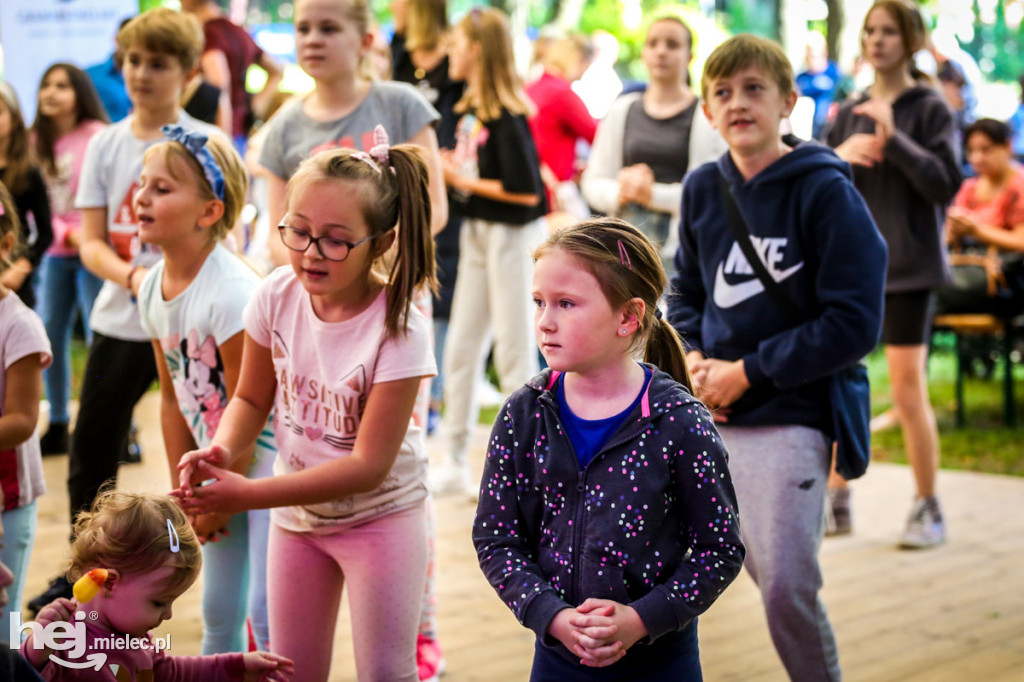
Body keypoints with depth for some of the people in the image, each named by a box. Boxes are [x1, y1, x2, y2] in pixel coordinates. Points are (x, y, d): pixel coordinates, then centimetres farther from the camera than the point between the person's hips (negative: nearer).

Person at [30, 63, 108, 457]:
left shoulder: (97, 136, -7)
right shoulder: (39, 141, 10)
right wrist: (66, 234, -9)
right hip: (56, 251, 6)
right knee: (50, 336, 6)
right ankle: (57, 426, 18)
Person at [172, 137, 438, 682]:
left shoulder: (399, 330, -27)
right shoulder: (277, 295, -14)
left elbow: (369, 465, -26)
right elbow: (252, 398, 1)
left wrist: (249, 494, -31)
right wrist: (222, 451, -22)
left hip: (379, 514, -4)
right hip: (296, 511, 5)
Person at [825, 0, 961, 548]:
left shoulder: (930, 109, -2)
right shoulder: (848, 115, 11)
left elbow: (946, 184, -11)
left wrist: (894, 140, -21)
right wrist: (839, 158, -11)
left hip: (908, 267, -5)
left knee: (908, 393, -3)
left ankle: (927, 508, 9)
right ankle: (837, 501, 20)